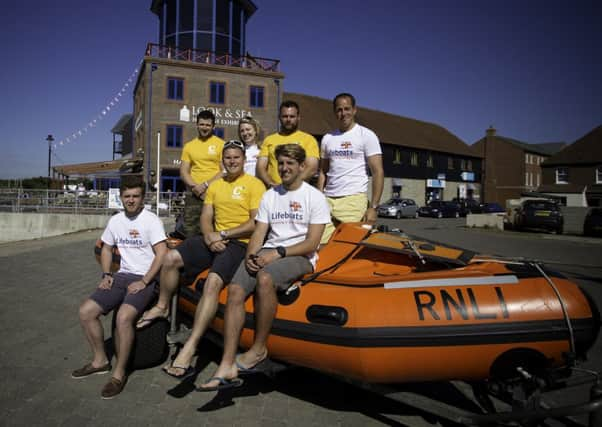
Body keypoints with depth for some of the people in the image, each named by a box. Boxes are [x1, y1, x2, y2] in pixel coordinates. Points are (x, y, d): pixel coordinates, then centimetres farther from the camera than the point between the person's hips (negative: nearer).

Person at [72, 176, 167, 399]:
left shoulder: (151, 220, -11)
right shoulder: (115, 221, 9)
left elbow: (162, 254, -17)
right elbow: (106, 248, 22)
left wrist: (144, 282, -21)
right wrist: (106, 275, 6)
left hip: (146, 279, -7)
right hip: (122, 275, 7)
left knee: (123, 317, -29)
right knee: (86, 311, -3)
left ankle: (119, 374, -11)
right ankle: (100, 360, 16)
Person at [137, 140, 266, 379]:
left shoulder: (254, 185, -2)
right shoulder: (215, 186, 19)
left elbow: (256, 223, -11)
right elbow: (206, 218, 13)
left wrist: (224, 234, -13)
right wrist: (209, 237, -9)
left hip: (239, 243, -7)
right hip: (214, 240, 7)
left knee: (213, 282, -30)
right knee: (171, 258, -8)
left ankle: (190, 348, -28)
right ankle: (162, 306, 17)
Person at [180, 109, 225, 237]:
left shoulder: (221, 144, 2)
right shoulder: (189, 146, 14)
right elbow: (183, 172, 10)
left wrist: (205, 185, -13)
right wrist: (195, 186, -8)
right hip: (193, 195, 4)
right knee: (189, 231, 4)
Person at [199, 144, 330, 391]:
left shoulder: (315, 197, 2)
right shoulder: (270, 196, 18)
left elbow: (311, 244, -7)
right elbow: (258, 233, 10)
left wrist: (278, 253, -17)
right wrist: (251, 255, -11)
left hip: (299, 257, -4)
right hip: (268, 254, 5)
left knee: (265, 279, -36)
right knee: (235, 289, -21)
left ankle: (259, 348, -17)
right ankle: (227, 366, -20)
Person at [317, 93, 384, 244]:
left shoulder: (366, 135, 2)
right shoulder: (327, 138, 17)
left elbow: (378, 173, -3)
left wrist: (373, 207, -11)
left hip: (354, 199, -4)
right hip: (328, 199, 4)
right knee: (322, 244, -4)